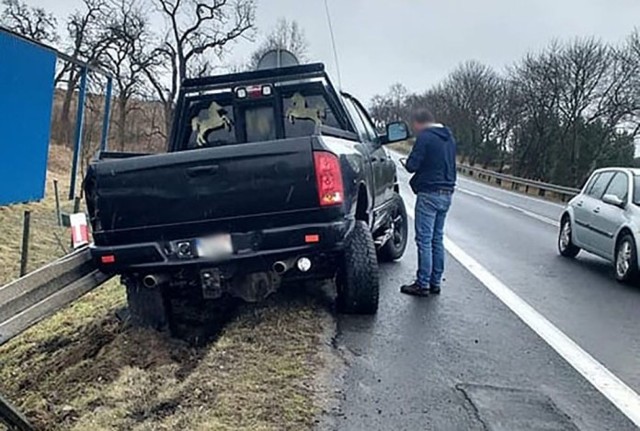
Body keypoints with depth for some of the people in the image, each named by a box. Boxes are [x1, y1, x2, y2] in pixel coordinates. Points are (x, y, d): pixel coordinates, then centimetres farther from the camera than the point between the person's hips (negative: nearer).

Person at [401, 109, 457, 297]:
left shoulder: (425, 138, -13)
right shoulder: (449, 138, 15)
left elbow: (412, 166, -15)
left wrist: (408, 161, 5)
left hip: (429, 193, -8)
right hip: (446, 193, 9)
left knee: (424, 240, -4)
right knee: (437, 239, 14)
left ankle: (423, 284, -1)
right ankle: (435, 282, 19)